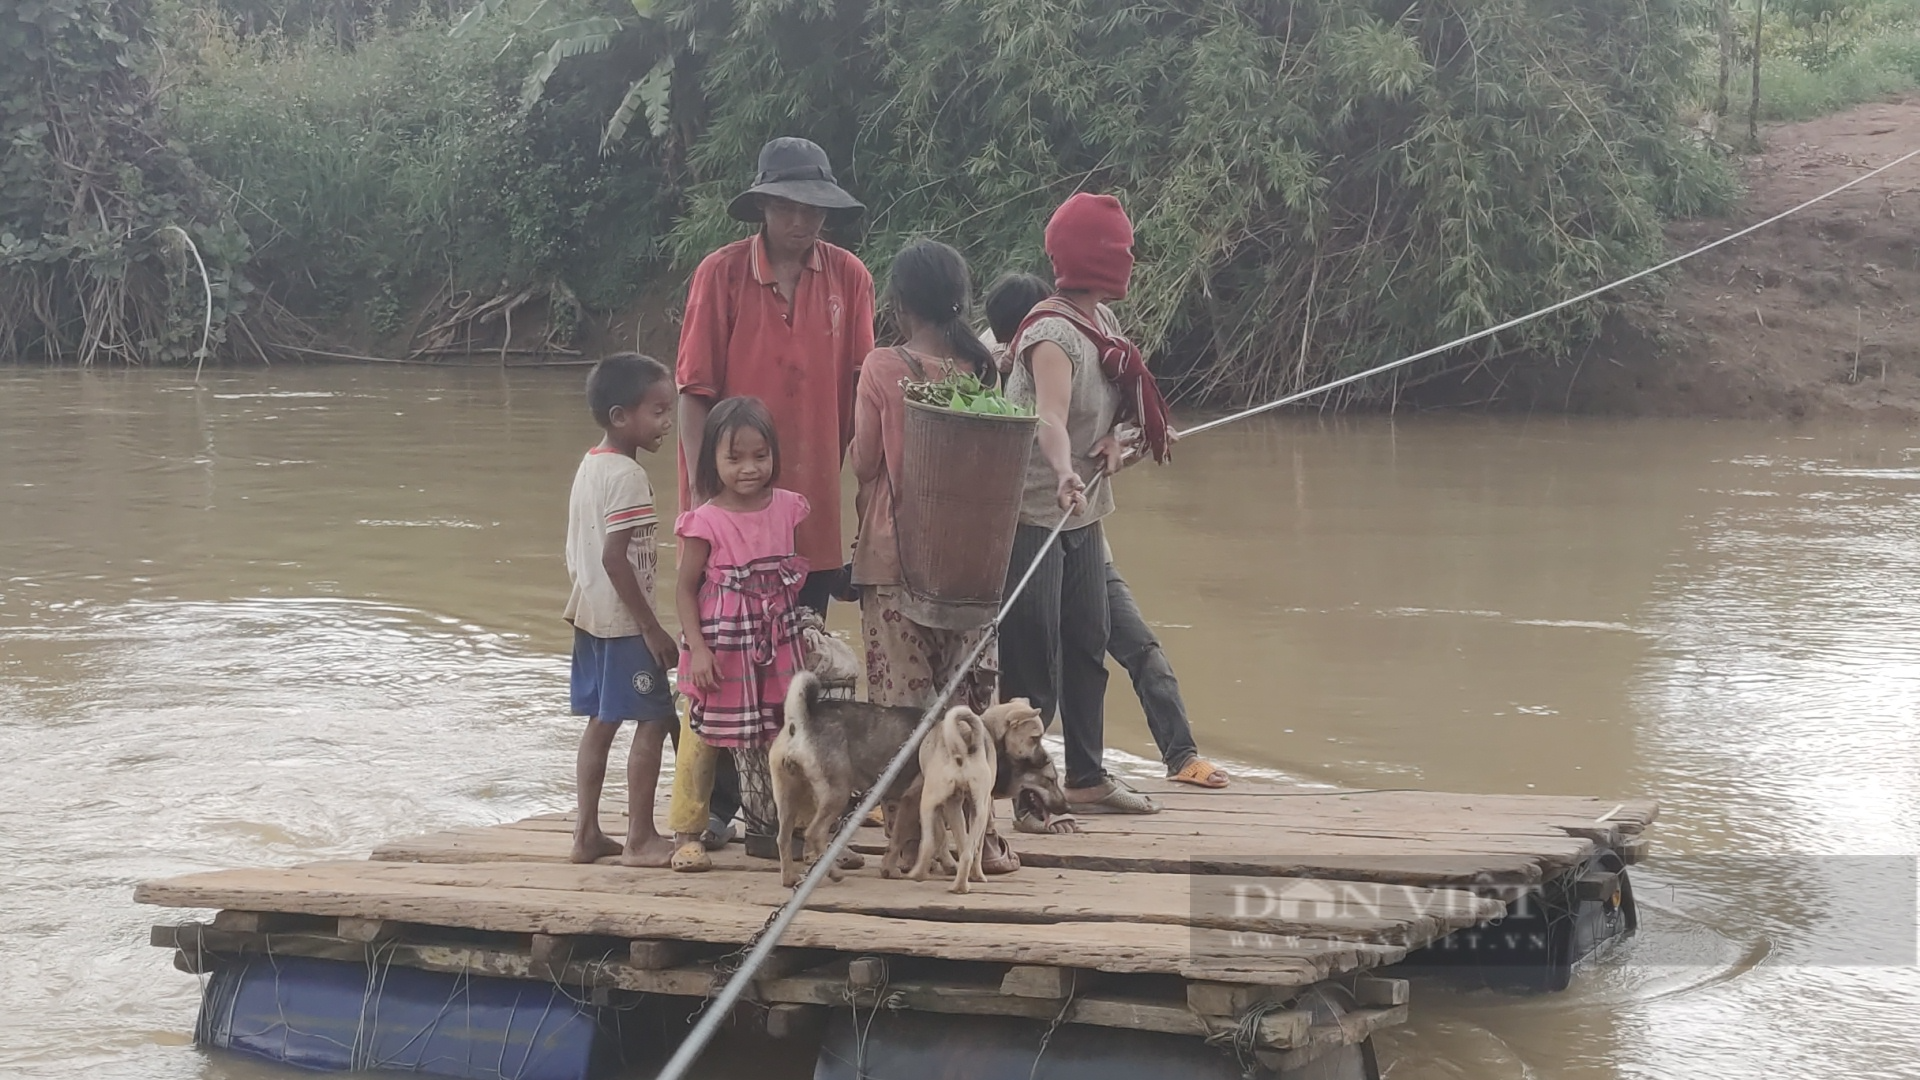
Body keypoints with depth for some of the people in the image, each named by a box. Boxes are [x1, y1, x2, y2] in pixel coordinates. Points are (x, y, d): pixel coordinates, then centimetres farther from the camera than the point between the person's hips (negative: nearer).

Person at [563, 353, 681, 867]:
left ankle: (587, 833, 16)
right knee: (653, 721, -3)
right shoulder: (627, 476, -18)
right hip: (623, 621, -9)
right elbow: (615, 556, -23)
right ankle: (640, 838, -1)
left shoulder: (588, 466, 11)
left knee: (601, 720, 13)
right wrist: (652, 629, -19)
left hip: (590, 616, 9)